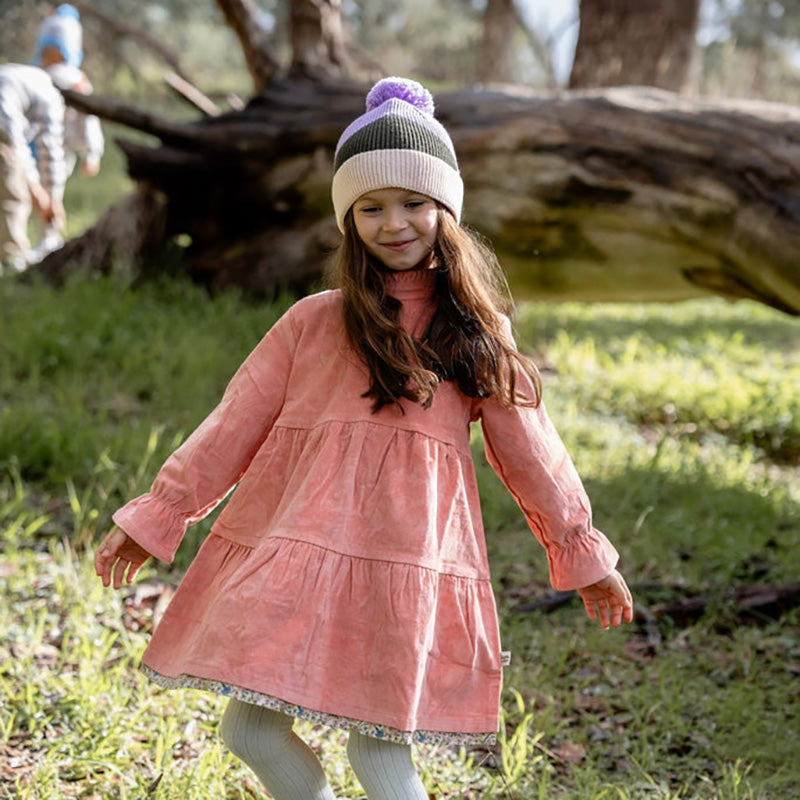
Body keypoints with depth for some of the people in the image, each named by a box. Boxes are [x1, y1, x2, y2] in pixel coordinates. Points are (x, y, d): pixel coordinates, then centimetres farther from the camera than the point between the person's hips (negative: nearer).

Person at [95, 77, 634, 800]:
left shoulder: (478, 332, 9)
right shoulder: (314, 321, 6)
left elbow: (529, 449, 15)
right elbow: (235, 426, 10)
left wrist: (583, 552, 18)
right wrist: (155, 517, 11)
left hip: (410, 558, -1)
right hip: (297, 545, 1)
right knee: (251, 728, -2)